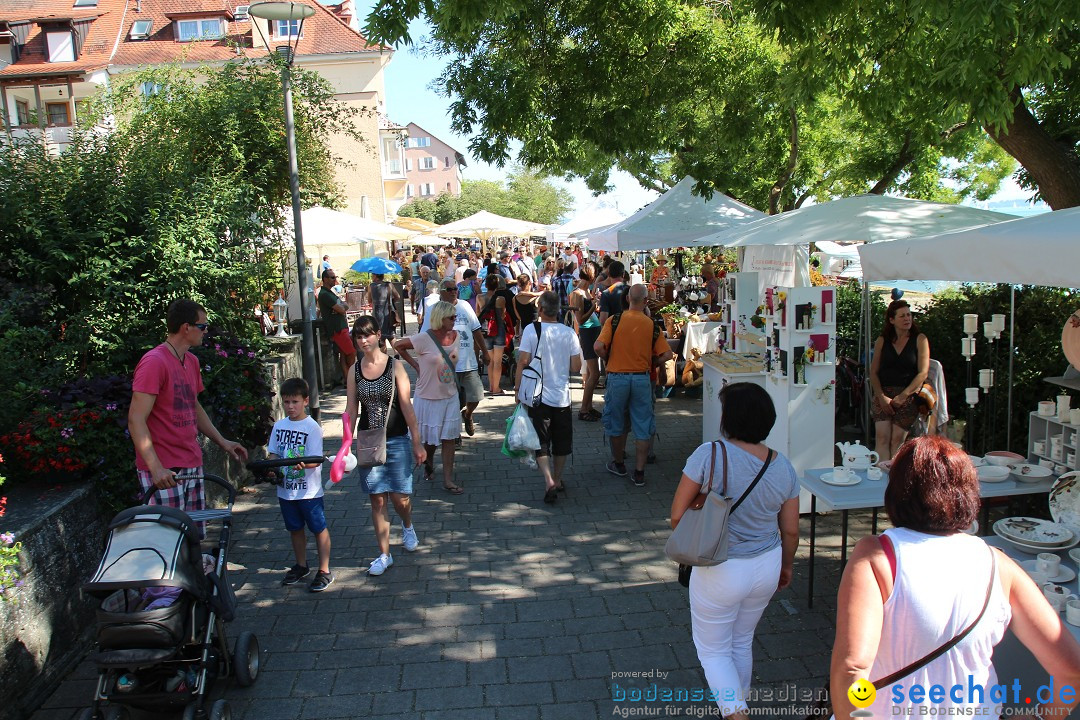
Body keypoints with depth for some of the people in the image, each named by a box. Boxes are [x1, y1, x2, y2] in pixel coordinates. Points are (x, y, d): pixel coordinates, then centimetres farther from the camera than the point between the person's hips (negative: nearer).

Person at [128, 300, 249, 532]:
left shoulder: (192, 362, 14)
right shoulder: (154, 362, -14)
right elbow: (136, 420, -18)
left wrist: (221, 441, 19)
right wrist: (156, 468, -26)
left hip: (193, 466, 9)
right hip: (164, 472, -8)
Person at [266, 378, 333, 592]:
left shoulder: (312, 428, -12)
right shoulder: (279, 426, 5)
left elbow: (316, 460, -16)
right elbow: (273, 453, 10)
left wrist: (303, 464, -37)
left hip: (309, 490, -6)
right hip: (285, 489, 6)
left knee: (319, 528, 4)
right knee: (295, 528, 20)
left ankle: (324, 571, 13)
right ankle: (301, 566, 37)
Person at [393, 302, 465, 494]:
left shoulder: (455, 336, -2)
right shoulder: (424, 339, -18)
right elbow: (398, 345, -9)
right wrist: (415, 365, -8)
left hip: (450, 395, 4)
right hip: (428, 397, -4)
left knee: (449, 437, 3)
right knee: (430, 438, 11)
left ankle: (448, 480, 9)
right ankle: (428, 465, 41)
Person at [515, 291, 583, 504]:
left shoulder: (531, 329, -10)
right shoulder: (569, 333, -3)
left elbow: (523, 361, -12)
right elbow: (576, 367, -3)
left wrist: (517, 387, -1)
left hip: (538, 396, -2)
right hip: (562, 396, 2)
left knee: (541, 442, 5)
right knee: (561, 442, 17)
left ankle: (549, 482, -10)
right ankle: (558, 480, 29)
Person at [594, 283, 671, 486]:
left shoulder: (615, 320, -7)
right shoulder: (652, 325, -2)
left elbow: (598, 347, -15)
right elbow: (666, 355, -4)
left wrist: (608, 359, 5)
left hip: (617, 377, 0)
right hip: (642, 379, 1)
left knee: (616, 424, 17)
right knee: (643, 427, 9)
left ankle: (618, 464, 31)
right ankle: (639, 473, 11)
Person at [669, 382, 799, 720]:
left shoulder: (710, 454, -22)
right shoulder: (783, 468, -7)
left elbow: (677, 514, -17)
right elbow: (790, 531, 2)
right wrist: (786, 566, 20)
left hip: (720, 571, -5)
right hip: (767, 567, 5)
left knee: (713, 649, 14)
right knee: (742, 642, 25)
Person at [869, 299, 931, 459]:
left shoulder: (920, 339, 4)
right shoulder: (882, 340, 10)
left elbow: (923, 373, -3)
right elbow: (873, 372, 7)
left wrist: (903, 396, -10)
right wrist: (881, 396, -7)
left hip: (908, 396, -2)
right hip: (883, 394, 2)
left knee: (897, 439, -10)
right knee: (882, 436, -13)